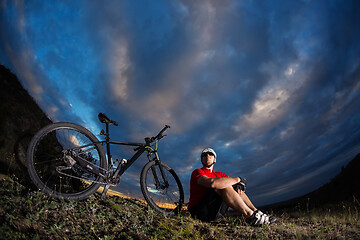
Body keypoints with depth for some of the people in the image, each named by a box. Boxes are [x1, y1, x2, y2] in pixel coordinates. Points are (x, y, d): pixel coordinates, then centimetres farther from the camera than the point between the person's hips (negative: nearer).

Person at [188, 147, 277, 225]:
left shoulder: (219, 175, 19)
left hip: (213, 213, 7)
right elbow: (212, 183, -26)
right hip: (198, 212, -7)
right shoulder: (198, 172, -5)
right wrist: (237, 179, -18)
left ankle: (255, 211, -13)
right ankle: (250, 215, -27)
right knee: (223, 185, -24)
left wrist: (238, 186, -17)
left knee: (235, 188, 2)